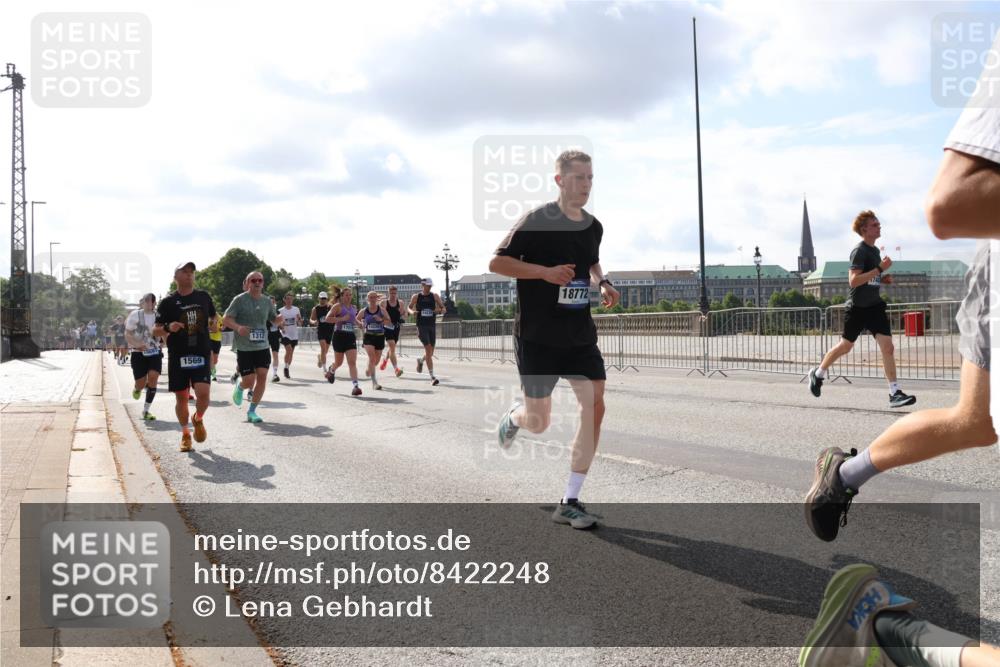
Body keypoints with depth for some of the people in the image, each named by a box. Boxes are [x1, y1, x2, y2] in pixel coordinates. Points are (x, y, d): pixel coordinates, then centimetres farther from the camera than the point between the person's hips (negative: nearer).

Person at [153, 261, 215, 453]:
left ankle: (198, 419, 18)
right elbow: (155, 331, -2)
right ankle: (185, 434, 26)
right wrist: (168, 328, -19)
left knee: (203, 393, -14)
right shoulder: (168, 302, -1)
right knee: (181, 398, 6)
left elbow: (214, 317, 27)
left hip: (201, 355, 1)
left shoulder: (203, 297, 7)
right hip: (178, 356, -1)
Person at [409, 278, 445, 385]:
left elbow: (443, 308, 8)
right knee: (428, 350, -14)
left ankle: (421, 361, 45)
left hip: (432, 326, 3)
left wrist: (440, 310, -15)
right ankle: (432, 377, -12)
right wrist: (412, 311, -9)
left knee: (430, 352, 9)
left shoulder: (435, 296, 4)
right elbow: (409, 307, 14)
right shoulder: (416, 297, 1)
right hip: (421, 326, -3)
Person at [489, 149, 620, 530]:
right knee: (538, 424, 3)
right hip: (537, 337, -5)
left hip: (580, 335, 5)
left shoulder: (593, 227, 8)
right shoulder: (537, 221, -12)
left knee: (595, 405, -10)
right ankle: (514, 416, 45)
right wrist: (546, 271, -23)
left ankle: (570, 503, -1)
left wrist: (602, 283, 5)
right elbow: (496, 262, -12)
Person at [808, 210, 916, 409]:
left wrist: (883, 279, 6)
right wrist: (880, 268, -26)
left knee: (887, 347, -6)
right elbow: (853, 280, -24)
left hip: (875, 306, 6)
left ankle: (895, 393, -6)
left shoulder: (875, 250, 12)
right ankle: (817, 374, 31)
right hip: (858, 307, -6)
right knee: (846, 346, 8)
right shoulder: (859, 251, -14)